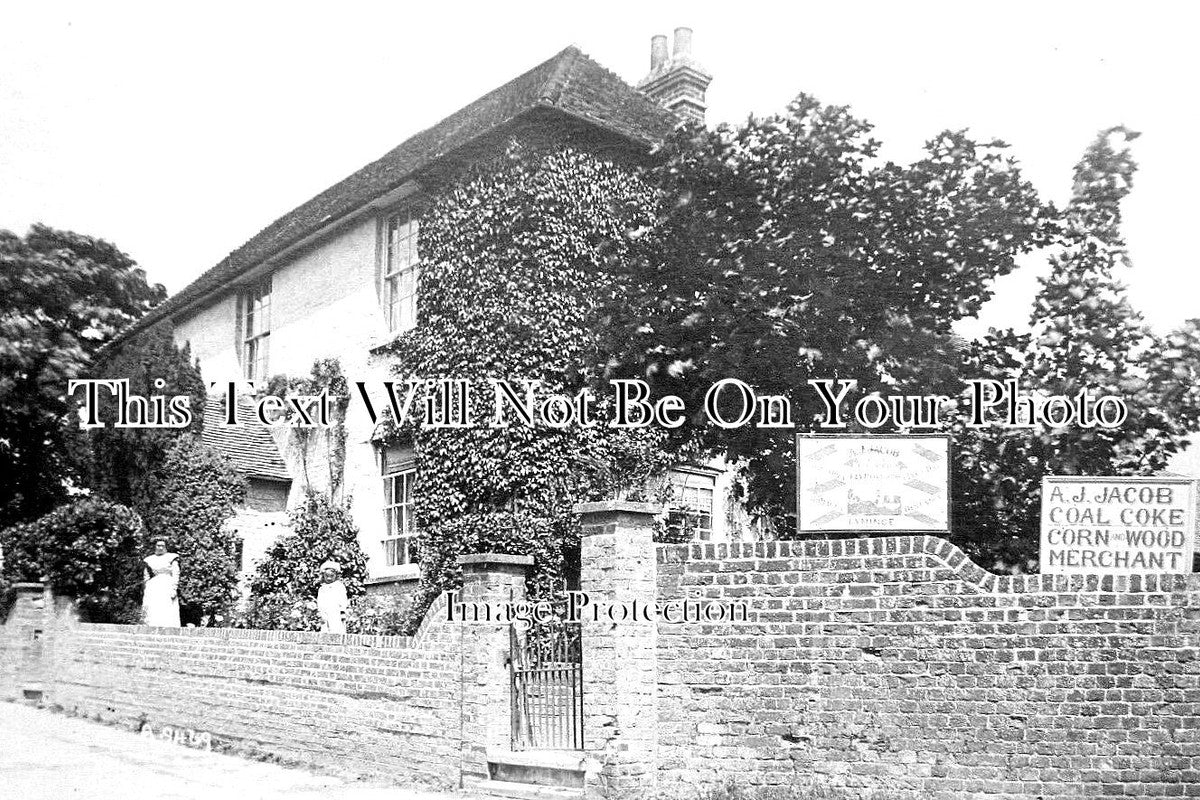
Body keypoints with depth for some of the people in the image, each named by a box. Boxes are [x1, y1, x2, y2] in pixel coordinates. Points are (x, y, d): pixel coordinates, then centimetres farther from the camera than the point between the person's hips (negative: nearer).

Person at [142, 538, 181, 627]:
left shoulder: (171, 558, 4)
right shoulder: (149, 560, 14)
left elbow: (176, 575, -1)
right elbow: (146, 577, 16)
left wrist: (174, 589, -11)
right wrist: (145, 592, 9)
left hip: (167, 588, -3)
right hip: (152, 589, 3)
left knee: (167, 614, -11)